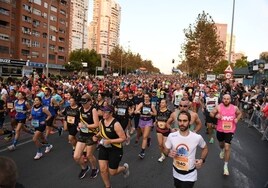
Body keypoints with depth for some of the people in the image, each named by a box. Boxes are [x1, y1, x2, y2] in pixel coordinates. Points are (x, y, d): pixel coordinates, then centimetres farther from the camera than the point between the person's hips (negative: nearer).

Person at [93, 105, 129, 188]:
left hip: (115, 150, -5)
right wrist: (96, 136, -4)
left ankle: (124, 167, 38)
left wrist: (110, 141, -27)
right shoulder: (101, 122, -5)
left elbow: (123, 138, -22)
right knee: (103, 169, 1)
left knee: (112, 172, 6)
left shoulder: (116, 124, -24)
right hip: (103, 148, 5)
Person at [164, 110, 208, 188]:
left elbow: (205, 148, 3)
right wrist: (169, 153, -20)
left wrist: (202, 160, -11)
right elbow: (166, 150, 1)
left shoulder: (197, 137, -18)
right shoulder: (171, 136, -15)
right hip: (176, 173, 3)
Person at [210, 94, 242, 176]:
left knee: (227, 147, -9)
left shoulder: (234, 108, -6)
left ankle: (226, 166, 4)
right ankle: (222, 150, 63)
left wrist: (237, 119, -6)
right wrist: (216, 115, -23)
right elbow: (211, 113, -2)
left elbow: (240, 113, 13)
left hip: (230, 130, -1)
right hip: (220, 130, 1)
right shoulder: (218, 107, -10)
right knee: (221, 143, 24)